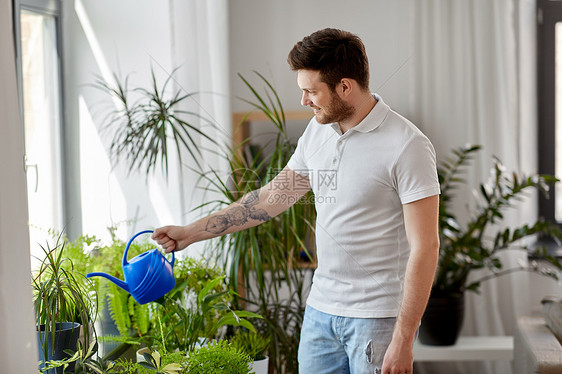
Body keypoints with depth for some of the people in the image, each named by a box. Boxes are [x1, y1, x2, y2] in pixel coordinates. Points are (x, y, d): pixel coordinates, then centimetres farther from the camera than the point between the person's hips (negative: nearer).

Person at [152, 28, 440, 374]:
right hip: (322, 308, 6)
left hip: (379, 319, -6)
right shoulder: (317, 131, 7)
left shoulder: (406, 145, -15)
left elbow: (425, 247, -17)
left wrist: (403, 341, -19)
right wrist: (192, 232, 17)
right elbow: (274, 195, 17)